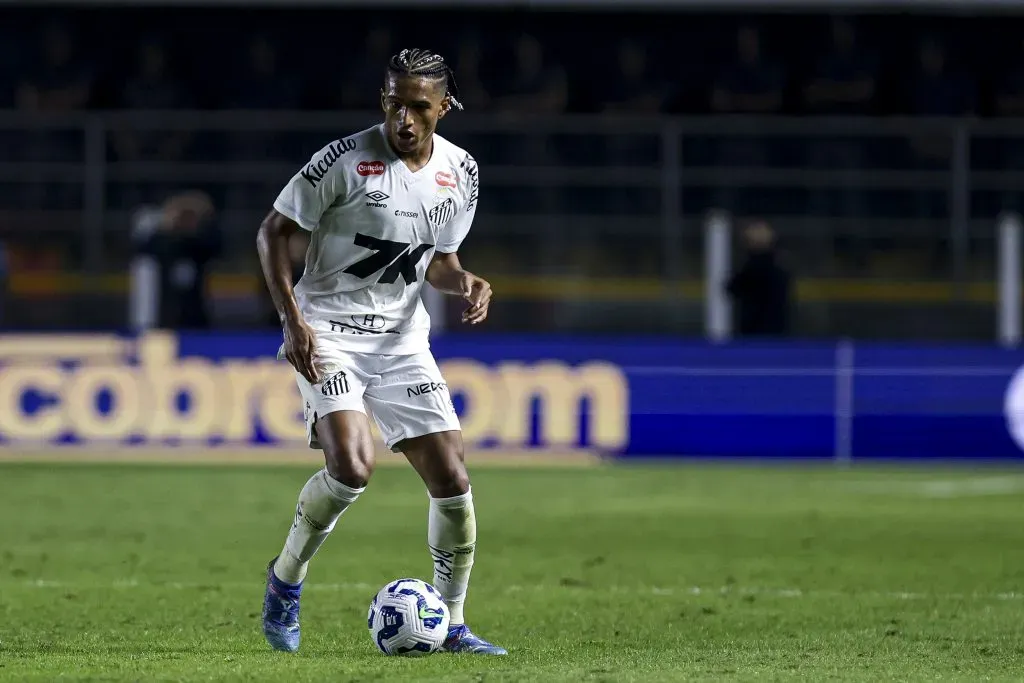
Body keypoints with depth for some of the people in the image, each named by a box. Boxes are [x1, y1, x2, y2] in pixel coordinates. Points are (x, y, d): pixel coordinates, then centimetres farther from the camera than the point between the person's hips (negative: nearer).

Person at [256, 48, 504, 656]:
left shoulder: (461, 172, 3)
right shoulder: (347, 160, -14)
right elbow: (274, 231, -7)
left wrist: (467, 283, -6)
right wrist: (293, 319, -17)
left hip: (402, 337, 5)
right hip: (328, 332, -5)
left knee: (452, 479, -3)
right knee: (352, 467, -25)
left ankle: (451, 624, 12)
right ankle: (286, 578, 0)